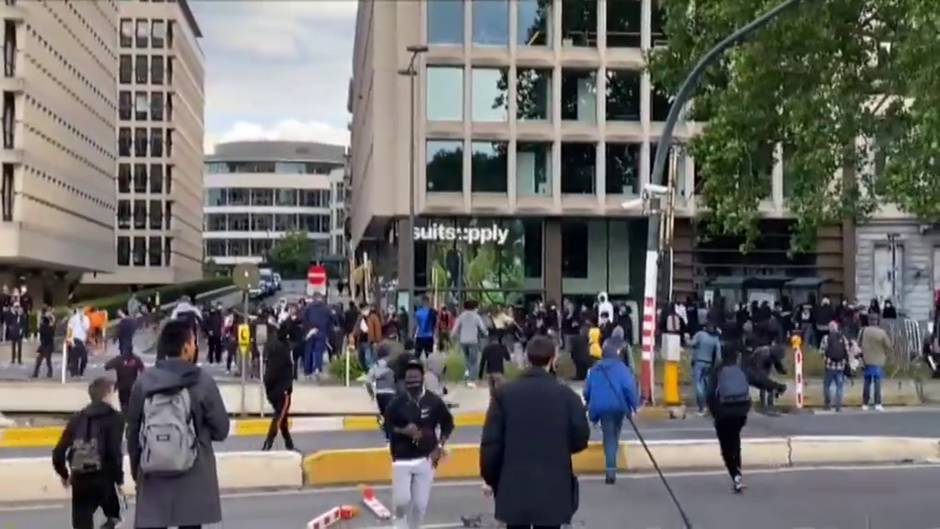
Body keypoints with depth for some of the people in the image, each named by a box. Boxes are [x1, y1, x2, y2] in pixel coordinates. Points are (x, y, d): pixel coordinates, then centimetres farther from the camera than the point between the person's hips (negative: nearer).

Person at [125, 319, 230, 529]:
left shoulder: (144, 381, -2)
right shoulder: (202, 381, -9)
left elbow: (133, 431, 6)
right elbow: (221, 430, -3)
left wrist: (136, 469, 20)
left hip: (153, 476, 2)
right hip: (193, 476, -2)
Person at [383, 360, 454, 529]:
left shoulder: (434, 401, -4)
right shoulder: (397, 402, -6)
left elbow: (448, 424, 8)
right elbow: (386, 427, 0)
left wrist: (439, 447, -2)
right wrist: (403, 431, -18)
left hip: (426, 459, 1)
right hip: (402, 459, -1)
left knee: (420, 504, 5)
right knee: (401, 500, -6)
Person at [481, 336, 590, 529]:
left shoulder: (504, 393, -3)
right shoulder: (566, 395, -6)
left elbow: (490, 442, -4)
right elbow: (580, 440, -3)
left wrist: (491, 479, 9)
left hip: (514, 486, 1)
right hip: (553, 488, -1)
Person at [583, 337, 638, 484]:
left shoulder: (595, 369, 9)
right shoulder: (621, 367, -3)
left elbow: (587, 391, 12)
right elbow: (629, 387, -15)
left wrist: (591, 406, 28)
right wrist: (634, 405, -10)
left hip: (601, 407, 1)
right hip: (617, 406, -1)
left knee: (609, 437, 2)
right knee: (614, 436, 18)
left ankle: (610, 469, -14)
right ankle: (610, 469, 23)